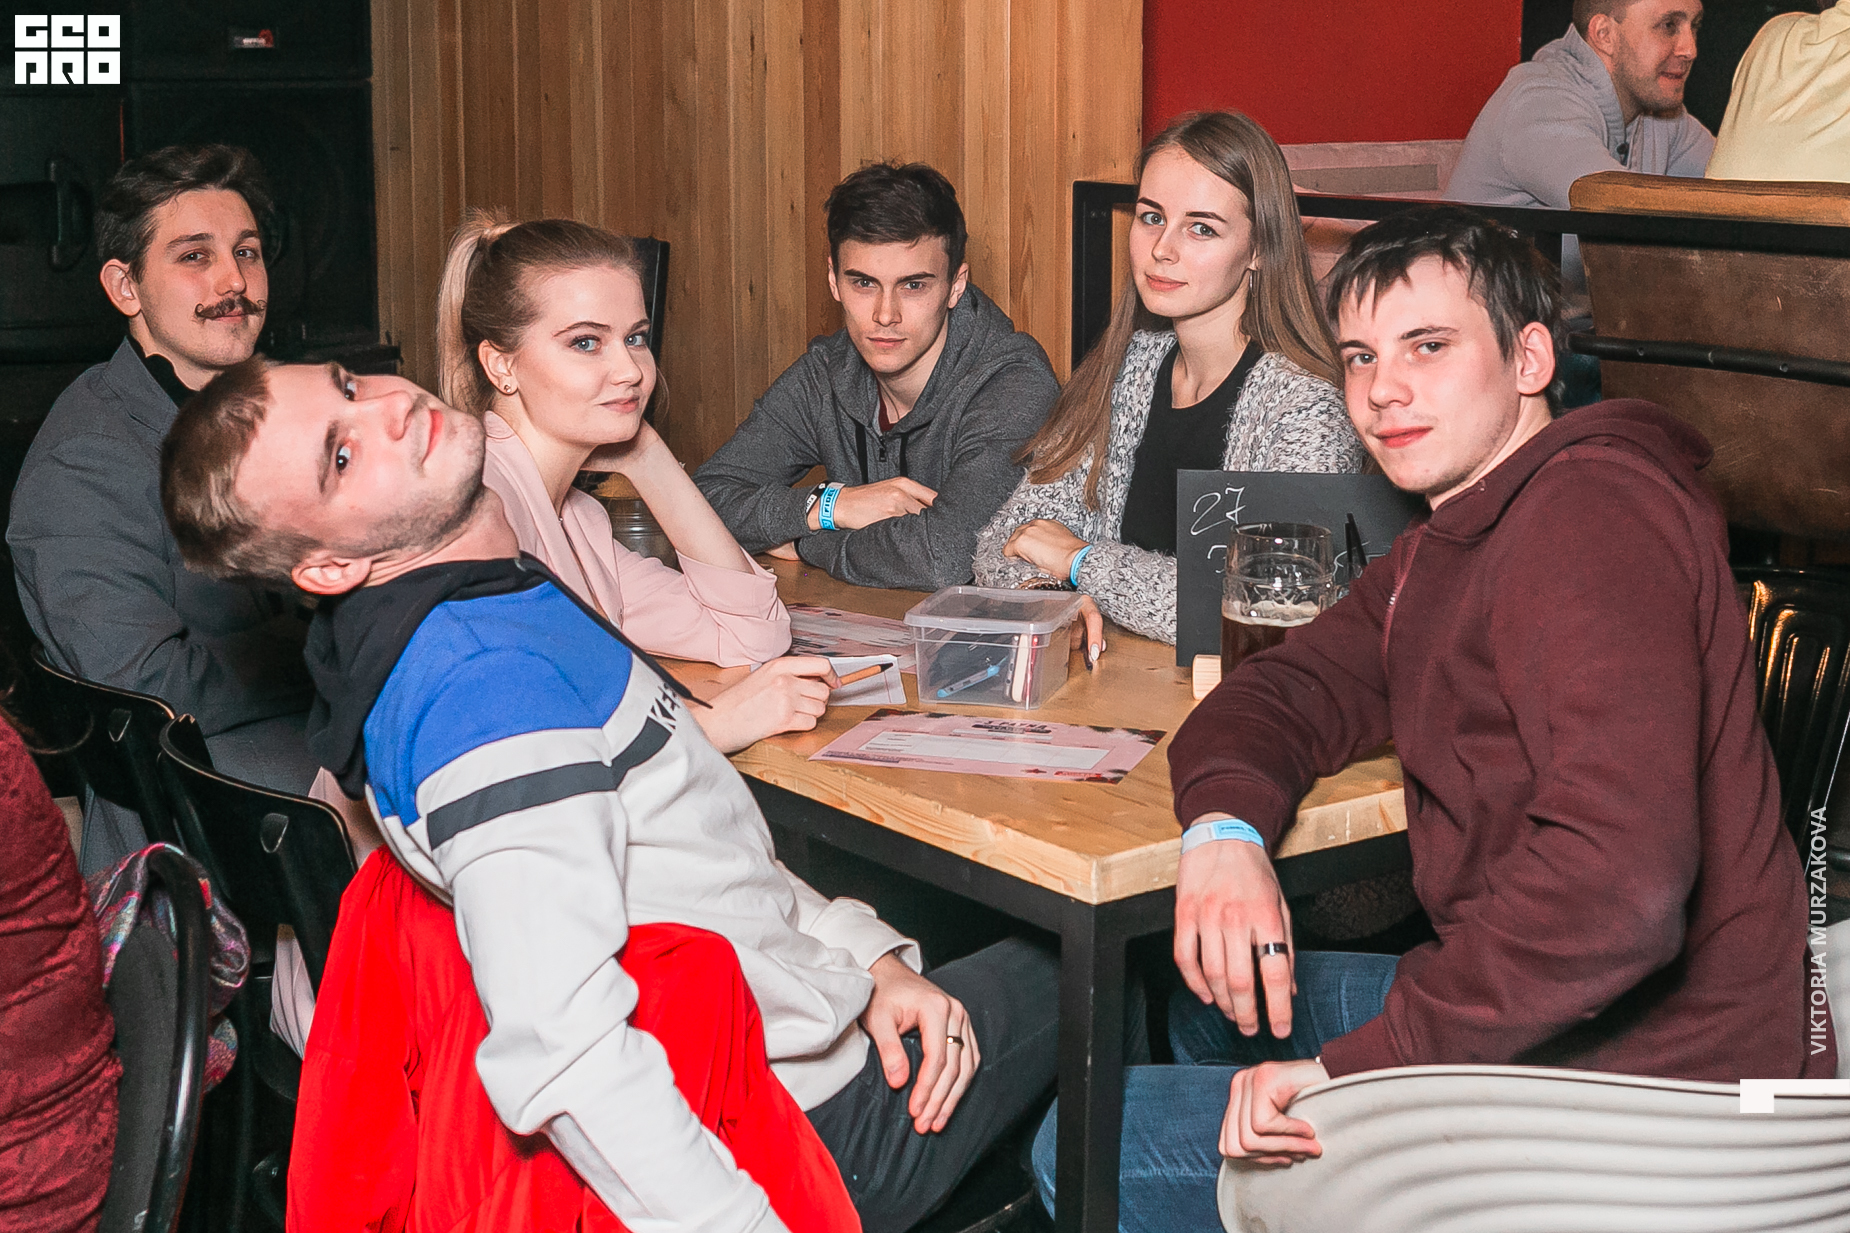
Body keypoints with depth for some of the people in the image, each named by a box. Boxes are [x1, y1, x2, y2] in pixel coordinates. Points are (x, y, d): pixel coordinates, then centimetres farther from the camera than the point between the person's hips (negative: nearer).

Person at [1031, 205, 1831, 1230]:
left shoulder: (1589, 513, -21)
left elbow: (1619, 883, -34)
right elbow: (1286, 690, 10)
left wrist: (1361, 1063, -29)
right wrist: (1224, 826, -14)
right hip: (1534, 1017, 10)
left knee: (1085, 1147, -7)